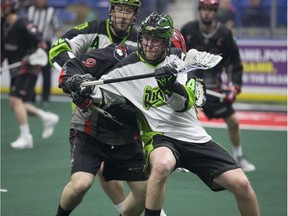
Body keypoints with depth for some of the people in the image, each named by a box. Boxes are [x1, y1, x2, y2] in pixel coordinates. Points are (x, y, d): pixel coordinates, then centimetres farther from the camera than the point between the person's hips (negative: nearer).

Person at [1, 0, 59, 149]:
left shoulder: (22, 26, -19)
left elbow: (39, 43, -19)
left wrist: (30, 57, -28)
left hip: (27, 69, -9)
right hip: (15, 70, 9)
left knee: (15, 100, -17)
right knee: (15, 103, 10)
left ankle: (25, 137, -11)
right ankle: (47, 118, 24)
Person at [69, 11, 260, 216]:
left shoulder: (177, 58, 3)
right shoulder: (128, 68, -3)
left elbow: (186, 102, -7)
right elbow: (101, 94, 0)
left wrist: (172, 85, -29)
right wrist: (84, 89, -23)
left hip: (195, 137, 3)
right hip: (160, 137, -3)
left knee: (241, 184, -8)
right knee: (161, 165, -40)